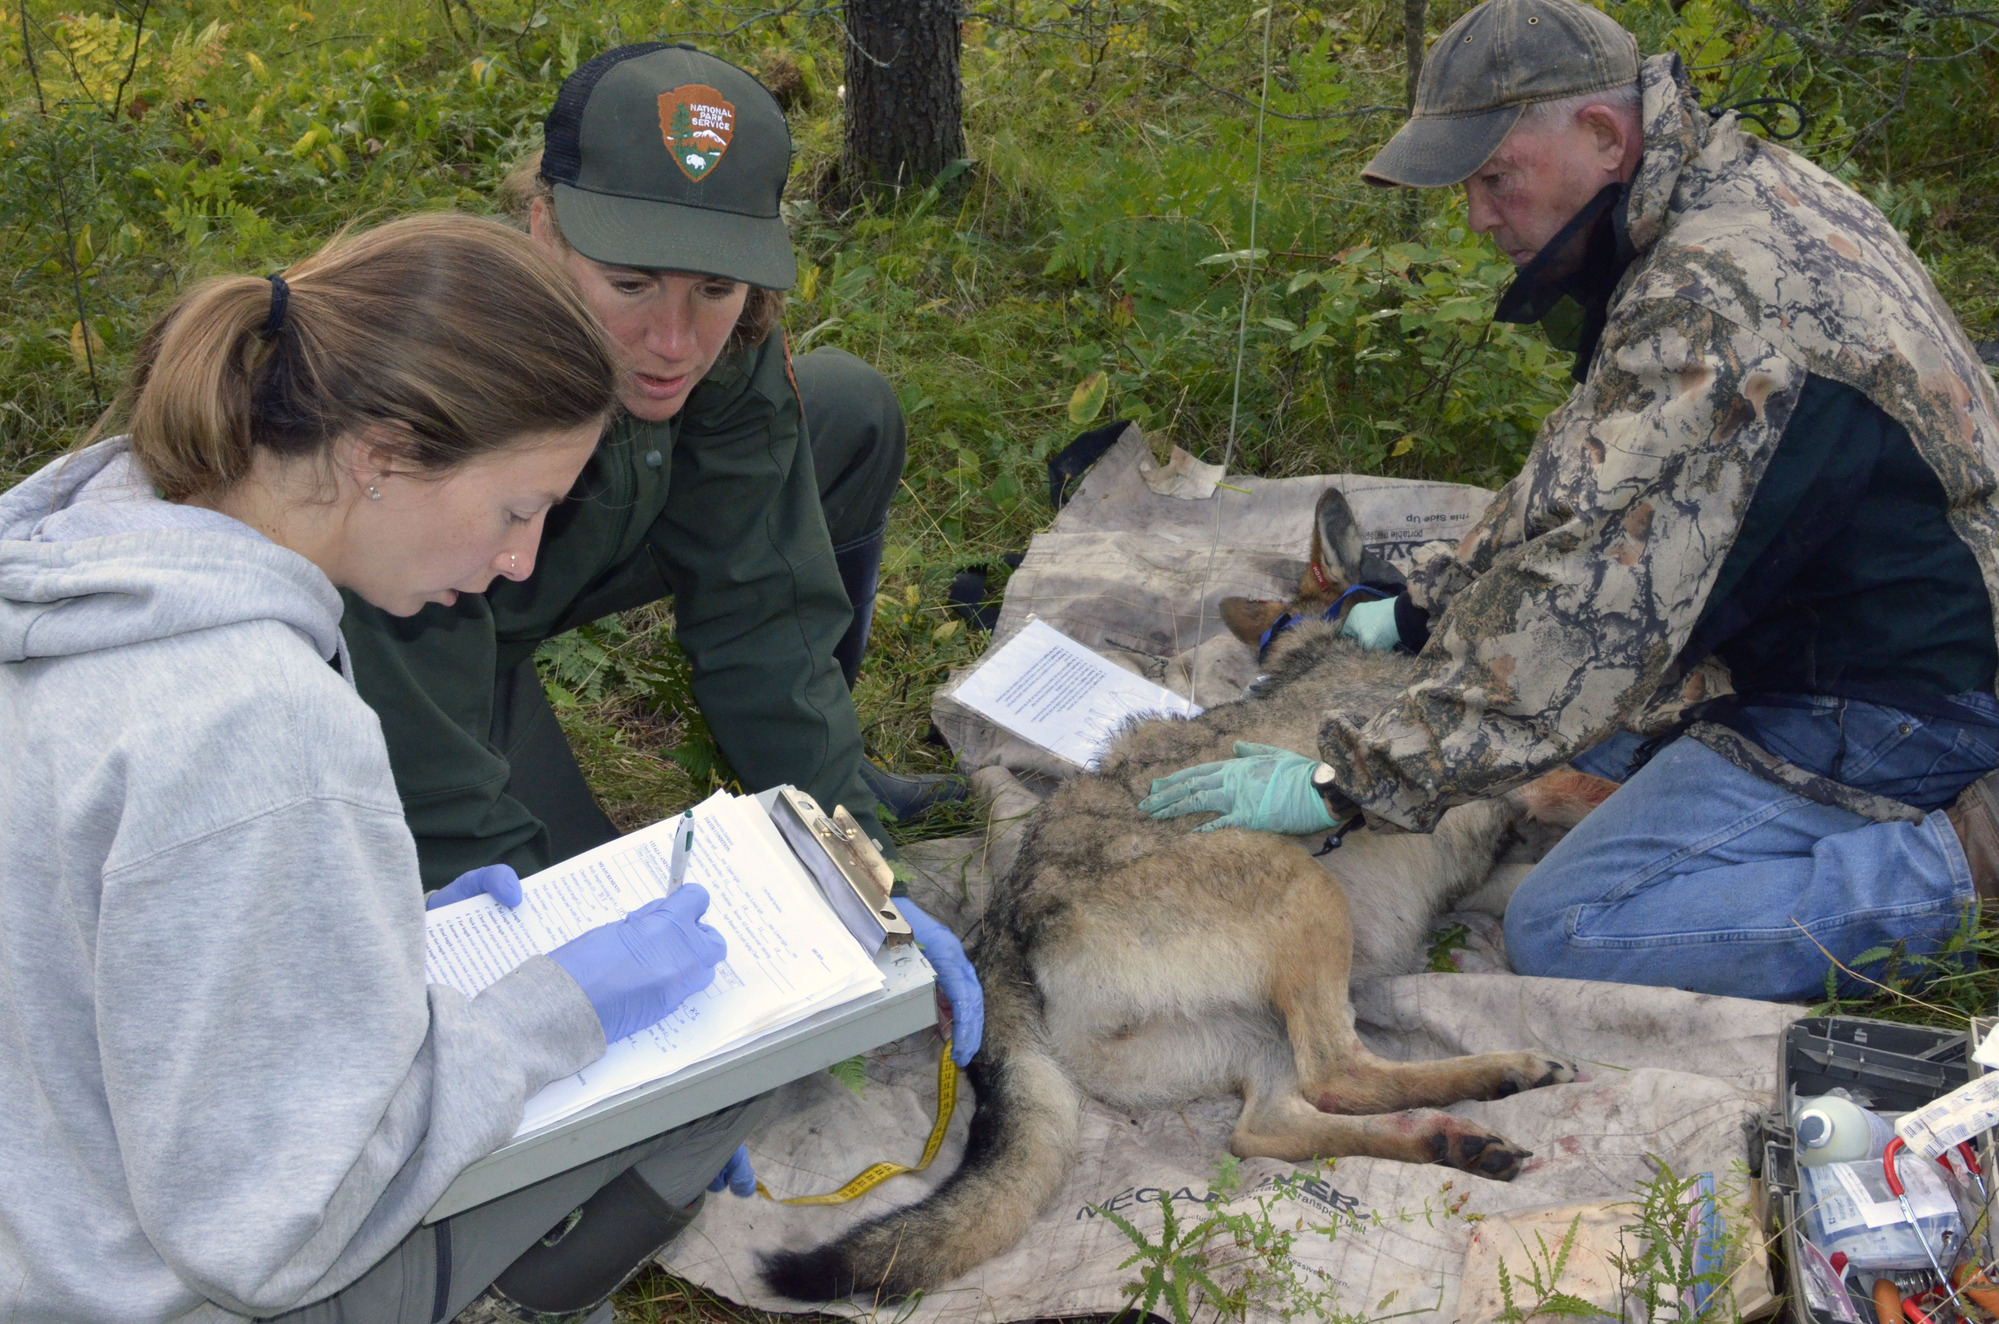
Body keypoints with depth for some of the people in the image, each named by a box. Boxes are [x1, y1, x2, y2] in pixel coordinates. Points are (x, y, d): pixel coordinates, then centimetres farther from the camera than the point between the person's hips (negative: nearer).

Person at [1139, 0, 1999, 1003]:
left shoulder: (1710, 298, -28)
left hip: (1888, 702, -10)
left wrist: (1356, 778, -27)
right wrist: (1422, 607, 13)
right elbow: (1585, 480, 16)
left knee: (1563, 930, -14)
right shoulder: (1743, 192, 5)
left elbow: (1592, 595, -31)